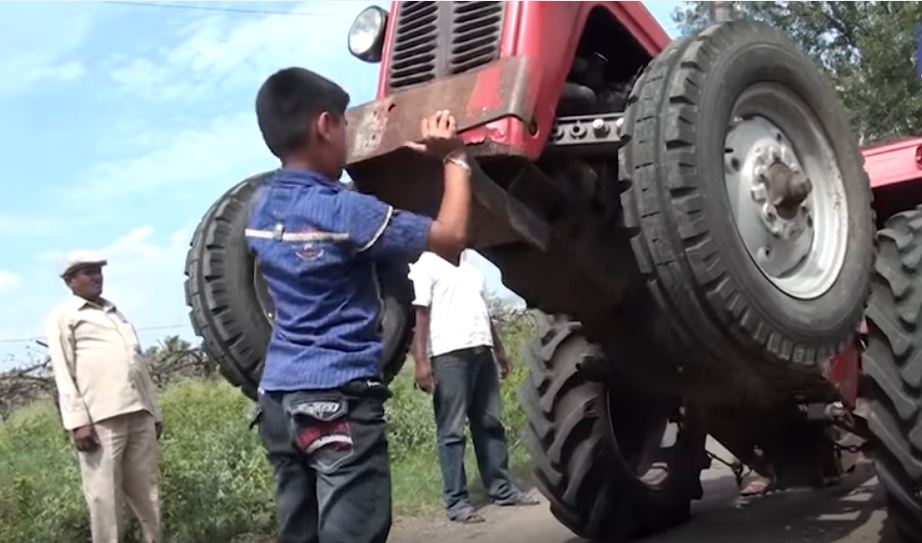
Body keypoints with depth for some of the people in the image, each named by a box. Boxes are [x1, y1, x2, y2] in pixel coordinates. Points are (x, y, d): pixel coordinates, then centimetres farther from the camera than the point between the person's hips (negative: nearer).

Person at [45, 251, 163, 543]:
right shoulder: (63, 316, 8)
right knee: (104, 496, -6)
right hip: (100, 418, -5)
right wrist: (78, 420, -13)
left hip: (139, 414, 6)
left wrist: (155, 411, 18)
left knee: (147, 493, 7)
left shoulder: (116, 313, 26)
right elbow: (63, 372, -2)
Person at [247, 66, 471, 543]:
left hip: (278, 393, 8)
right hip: (337, 396, -8)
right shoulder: (343, 211, -14)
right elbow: (450, 236, -11)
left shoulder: (261, 207, 8)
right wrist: (454, 158, 0)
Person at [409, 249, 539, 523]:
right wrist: (421, 361, -17)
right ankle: (456, 501, 2)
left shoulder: (469, 261, 20)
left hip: (481, 350, 7)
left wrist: (499, 348, 23)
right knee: (452, 430, -3)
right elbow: (420, 313, -10)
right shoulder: (426, 263, -3)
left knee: (491, 424, 11)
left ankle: (502, 488, 20)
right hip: (449, 354, -7)